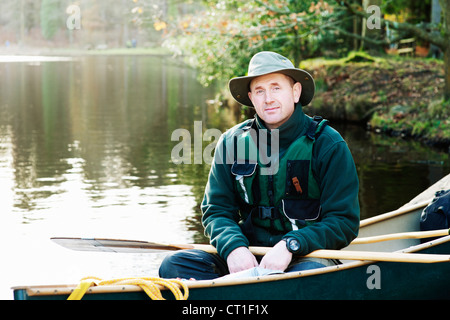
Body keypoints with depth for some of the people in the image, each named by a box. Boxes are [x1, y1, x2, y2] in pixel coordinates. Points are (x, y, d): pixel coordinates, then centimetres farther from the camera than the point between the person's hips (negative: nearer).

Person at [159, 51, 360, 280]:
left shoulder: (328, 145, -5)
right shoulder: (232, 142, 5)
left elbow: (344, 221, -6)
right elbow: (217, 211, 7)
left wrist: (290, 246, -21)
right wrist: (234, 247, -16)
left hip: (307, 255, -3)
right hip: (248, 255, 4)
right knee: (174, 265, -19)